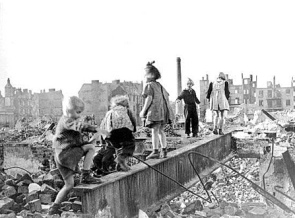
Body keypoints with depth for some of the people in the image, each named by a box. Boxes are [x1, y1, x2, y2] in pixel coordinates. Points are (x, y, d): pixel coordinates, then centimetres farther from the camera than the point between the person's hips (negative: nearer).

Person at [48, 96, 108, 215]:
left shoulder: (67, 120, 19)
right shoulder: (66, 121, -13)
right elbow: (80, 126, -30)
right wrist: (96, 130, -39)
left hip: (64, 155, 10)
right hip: (65, 153, -10)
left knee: (69, 185, 12)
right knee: (90, 147, -17)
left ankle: (54, 208, 18)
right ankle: (85, 176, -14)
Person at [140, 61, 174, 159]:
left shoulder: (149, 85, -3)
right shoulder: (159, 85, 20)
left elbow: (149, 98, -13)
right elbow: (167, 96, 20)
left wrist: (143, 111, -9)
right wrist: (166, 108, 26)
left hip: (155, 111, -8)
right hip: (164, 110, 8)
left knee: (155, 131, -4)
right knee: (161, 131, 14)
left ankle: (155, 151, -4)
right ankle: (164, 151, 16)